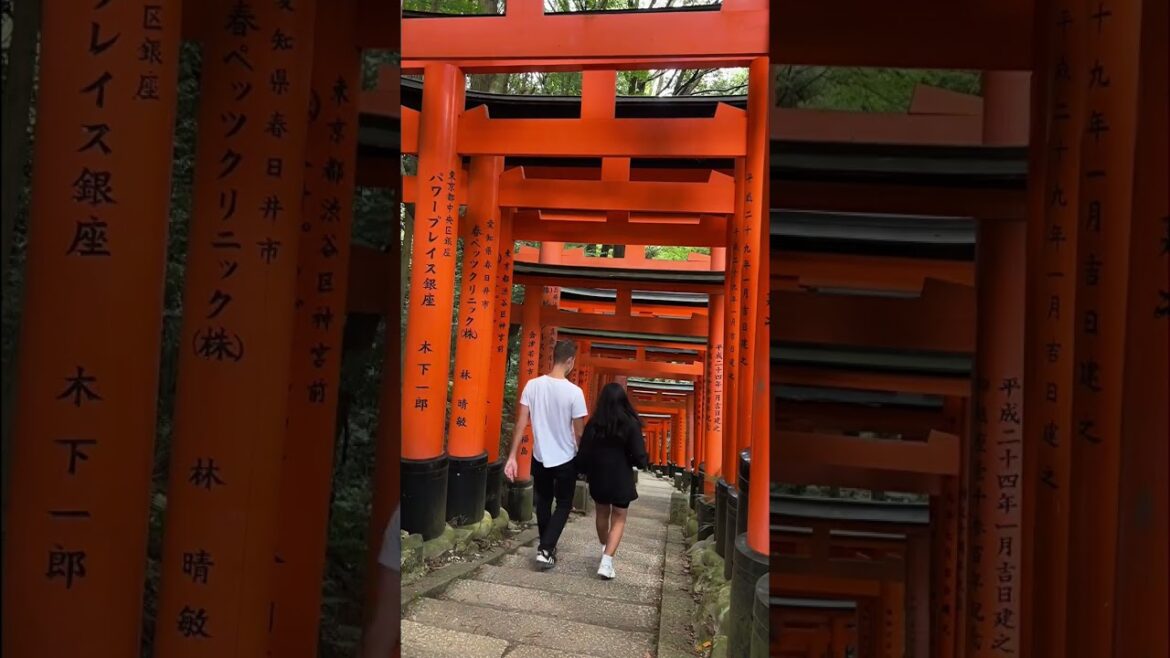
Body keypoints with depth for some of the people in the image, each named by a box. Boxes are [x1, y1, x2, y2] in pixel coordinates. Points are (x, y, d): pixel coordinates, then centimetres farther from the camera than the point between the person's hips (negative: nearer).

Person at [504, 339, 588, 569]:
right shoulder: (574, 392, -18)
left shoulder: (532, 385, -9)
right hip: (566, 460, -3)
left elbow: (521, 423, -7)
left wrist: (512, 457, -2)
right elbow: (579, 433, -11)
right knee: (563, 505, 13)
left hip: (540, 458, 3)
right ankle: (545, 550, 2)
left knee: (543, 504, 20)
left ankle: (547, 547, 32)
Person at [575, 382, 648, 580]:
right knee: (619, 519, 8)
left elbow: (583, 455, -3)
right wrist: (644, 463, 8)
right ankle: (607, 561, -6)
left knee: (602, 515, 23)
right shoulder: (630, 424, -14)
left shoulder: (594, 424, -7)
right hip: (621, 480, -2)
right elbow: (639, 456, -15)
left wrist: (586, 472, 16)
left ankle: (604, 550, 41)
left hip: (598, 479, 2)